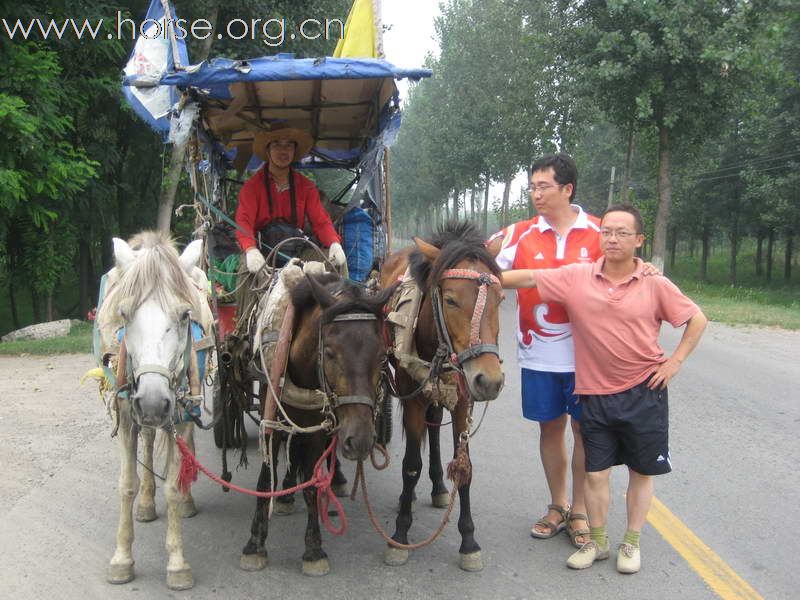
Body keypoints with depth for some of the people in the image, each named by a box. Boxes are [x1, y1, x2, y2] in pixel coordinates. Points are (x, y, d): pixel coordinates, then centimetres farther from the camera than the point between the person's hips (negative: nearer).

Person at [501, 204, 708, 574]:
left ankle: (631, 543, 29)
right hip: (596, 394, 1)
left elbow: (697, 319, 3)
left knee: (642, 471, 11)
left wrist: (675, 361, -4)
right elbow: (528, 278, -8)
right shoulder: (576, 277, -5)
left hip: (644, 392, -1)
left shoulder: (655, 285, -6)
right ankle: (597, 542, 28)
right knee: (595, 472, 9)